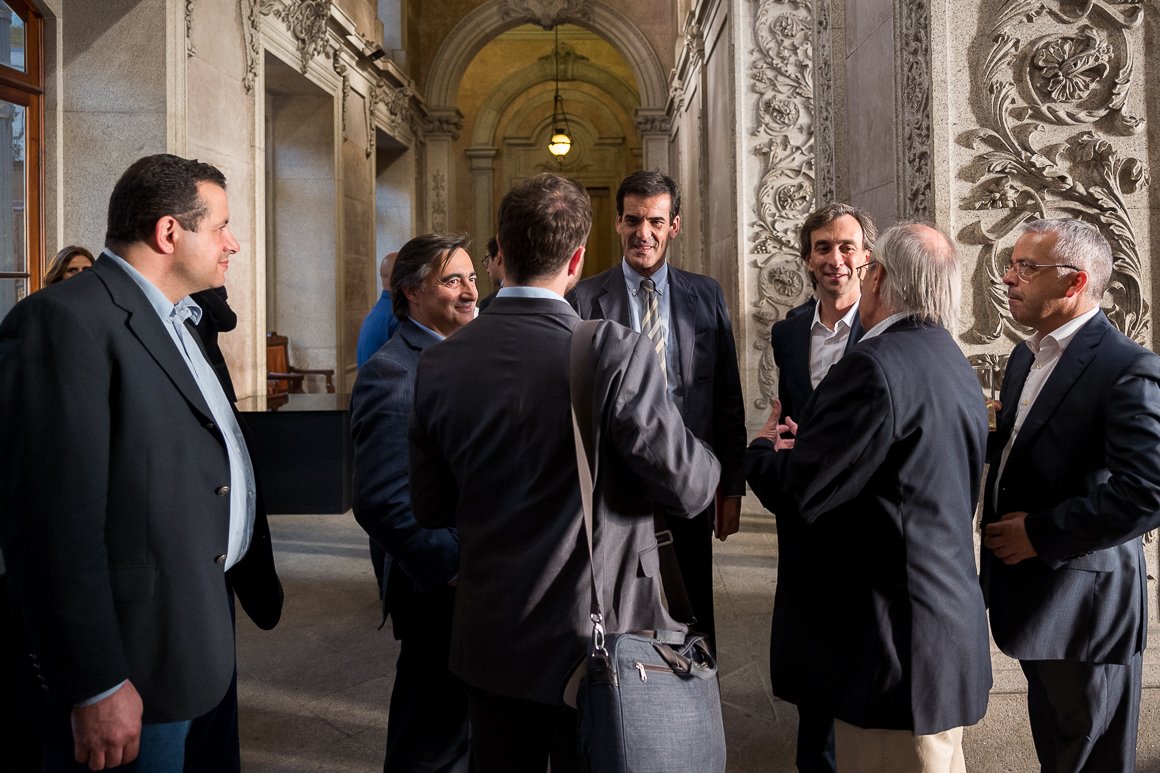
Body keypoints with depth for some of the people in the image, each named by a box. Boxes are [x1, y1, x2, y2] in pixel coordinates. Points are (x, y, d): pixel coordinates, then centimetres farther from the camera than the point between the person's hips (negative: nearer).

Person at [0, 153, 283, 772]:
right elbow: (55, 521, -23)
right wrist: (95, 685, -21)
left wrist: (253, 582, 13)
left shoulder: (173, 321, 12)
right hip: (135, 669, -9)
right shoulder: (67, 320, -18)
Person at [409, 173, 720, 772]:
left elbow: (430, 509, 1)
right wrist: (706, 459, 4)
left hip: (488, 640, 4)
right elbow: (687, 488, -18)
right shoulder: (615, 353, -21)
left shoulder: (437, 365, -7)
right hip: (595, 641, -4)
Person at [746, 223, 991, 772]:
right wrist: (804, 448, 13)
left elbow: (796, 494, -19)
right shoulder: (954, 364, 10)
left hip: (895, 645, -10)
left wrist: (763, 448, 2)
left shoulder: (876, 363, -21)